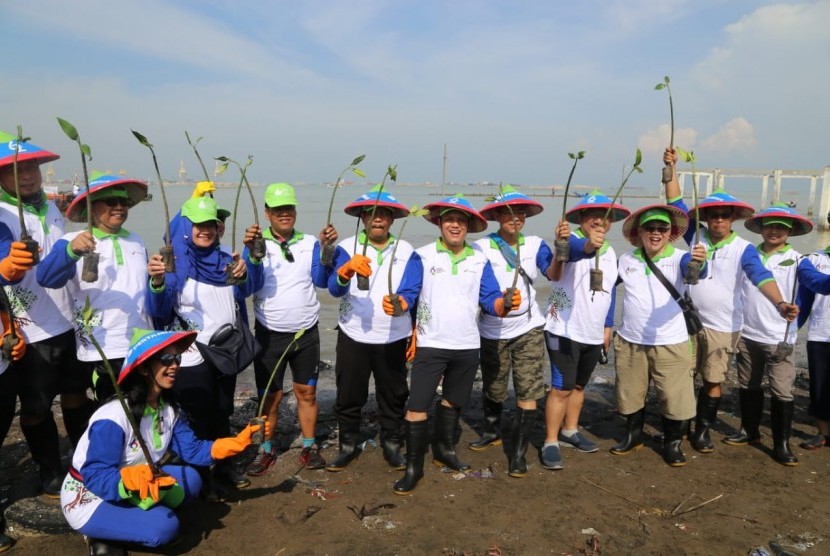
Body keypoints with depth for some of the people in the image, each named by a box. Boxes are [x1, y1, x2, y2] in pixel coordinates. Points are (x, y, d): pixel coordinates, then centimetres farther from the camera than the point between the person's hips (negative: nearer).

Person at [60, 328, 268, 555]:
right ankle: (103, 537, -2)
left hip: (130, 493, 8)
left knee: (189, 479, -11)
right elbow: (95, 476, -31)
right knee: (164, 526, -24)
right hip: (87, 500, -7)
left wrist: (237, 442, -18)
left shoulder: (169, 409, -5)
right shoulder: (113, 417, -29)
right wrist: (133, 478, -50)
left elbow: (192, 449, -6)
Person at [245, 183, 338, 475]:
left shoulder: (310, 243, 2)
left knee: (307, 391, 9)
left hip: (306, 333, 1)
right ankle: (266, 449, 23)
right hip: (270, 334, -1)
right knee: (270, 395, 6)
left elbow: (320, 280, -8)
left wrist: (326, 248, -20)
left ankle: (309, 446, 23)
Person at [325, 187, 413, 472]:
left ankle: (392, 445, 30)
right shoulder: (347, 247, -5)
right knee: (348, 396, 10)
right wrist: (347, 269, -40)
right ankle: (348, 446, 29)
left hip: (393, 339, 1)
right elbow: (335, 289, -19)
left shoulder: (406, 251, 1)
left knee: (394, 395, 11)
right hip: (353, 337, -1)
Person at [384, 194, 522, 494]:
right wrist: (396, 304, -30)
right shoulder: (422, 256, -3)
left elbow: (490, 299, 0)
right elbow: (408, 294, -8)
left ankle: (444, 449, 40)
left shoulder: (480, 260, 4)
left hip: (467, 346, 3)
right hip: (431, 344, -3)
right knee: (417, 405, -6)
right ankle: (414, 466, 8)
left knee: (453, 401, 20)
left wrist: (506, 303, -22)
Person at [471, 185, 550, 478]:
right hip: (493, 332, -1)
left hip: (528, 329, 1)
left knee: (528, 393, -4)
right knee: (492, 388, 17)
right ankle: (492, 432, 43)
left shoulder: (534, 244, -1)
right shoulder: (482, 248, -10)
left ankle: (518, 452, 9)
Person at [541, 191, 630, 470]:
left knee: (579, 386, 19)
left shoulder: (610, 253, 10)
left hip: (593, 334, 7)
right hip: (565, 330, -7)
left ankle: (570, 432, 35)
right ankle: (551, 443, 5)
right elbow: (575, 249, -40)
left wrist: (608, 326, 18)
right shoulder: (573, 242, -13)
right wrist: (588, 245, -62)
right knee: (562, 388, -6)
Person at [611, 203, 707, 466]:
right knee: (630, 394, 17)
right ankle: (633, 435, 39)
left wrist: (698, 262, -54)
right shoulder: (626, 260, 1)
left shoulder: (679, 258, -10)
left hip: (671, 343, -3)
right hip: (629, 342, 3)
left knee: (675, 397, 3)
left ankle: (672, 443, 25)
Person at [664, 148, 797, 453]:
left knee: (713, 381, 8)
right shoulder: (696, 236, -1)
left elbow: (761, 277, -22)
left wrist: (780, 304, -40)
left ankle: (703, 430, 25)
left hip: (723, 327, -1)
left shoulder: (743, 248, -7)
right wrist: (672, 169, -11)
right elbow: (677, 204, -3)